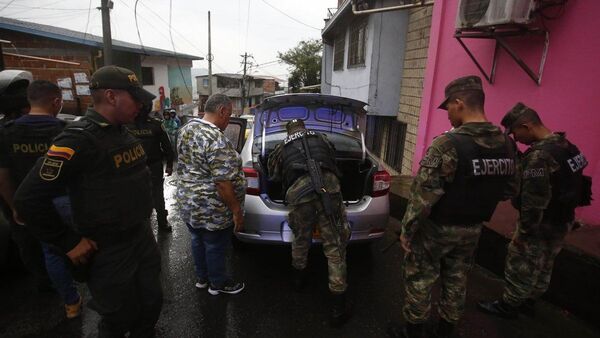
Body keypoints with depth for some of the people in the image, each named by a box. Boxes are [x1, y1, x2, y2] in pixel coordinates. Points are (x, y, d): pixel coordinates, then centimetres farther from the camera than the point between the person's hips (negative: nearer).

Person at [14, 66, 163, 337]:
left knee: (151, 305, 20)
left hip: (143, 235, 7)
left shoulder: (124, 133, 5)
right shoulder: (78, 140, -21)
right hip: (108, 250, -7)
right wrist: (69, 243, -15)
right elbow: (29, 199, -20)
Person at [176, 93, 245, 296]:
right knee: (215, 247, 12)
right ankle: (218, 284, 33)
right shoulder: (217, 140, -27)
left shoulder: (187, 128, 3)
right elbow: (223, 183, -27)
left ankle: (202, 278, 44)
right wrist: (237, 211, -19)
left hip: (188, 202, 9)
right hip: (211, 209, -9)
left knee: (198, 241, 24)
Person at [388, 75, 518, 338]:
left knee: (419, 281, 11)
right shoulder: (506, 144, -3)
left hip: (437, 228, -7)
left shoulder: (447, 144, -25)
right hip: (473, 229, 7)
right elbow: (509, 190, 8)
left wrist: (407, 230, -14)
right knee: (456, 281, 21)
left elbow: (424, 195, -25)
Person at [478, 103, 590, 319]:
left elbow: (534, 201, -27)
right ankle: (528, 302, 40)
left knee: (520, 266, 8)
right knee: (543, 266, 23)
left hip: (542, 225, -9)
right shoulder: (565, 145, 3)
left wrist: (523, 232, -17)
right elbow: (569, 186, 11)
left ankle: (508, 306, 25)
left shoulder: (539, 155, -27)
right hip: (562, 221, 9)